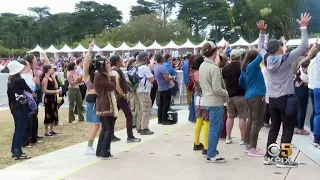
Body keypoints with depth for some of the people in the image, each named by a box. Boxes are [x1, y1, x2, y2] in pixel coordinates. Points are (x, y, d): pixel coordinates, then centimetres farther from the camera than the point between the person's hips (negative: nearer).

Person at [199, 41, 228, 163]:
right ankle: (211, 156, 8)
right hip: (215, 102, -8)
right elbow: (217, 89, -22)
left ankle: (211, 150, 27)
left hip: (207, 100, 9)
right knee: (215, 128, 1)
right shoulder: (214, 68, -20)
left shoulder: (202, 66, 6)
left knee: (216, 126, 20)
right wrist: (226, 93, -5)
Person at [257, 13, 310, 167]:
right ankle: (282, 159, 2)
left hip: (272, 99, 6)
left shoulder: (267, 59, -1)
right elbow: (304, 46, -12)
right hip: (286, 99, -6)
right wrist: (303, 27, -7)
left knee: (274, 127, 15)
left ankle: (268, 156, 17)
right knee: (288, 129, 1)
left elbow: (261, 48, 18)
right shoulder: (286, 59, -14)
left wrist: (262, 33, 20)